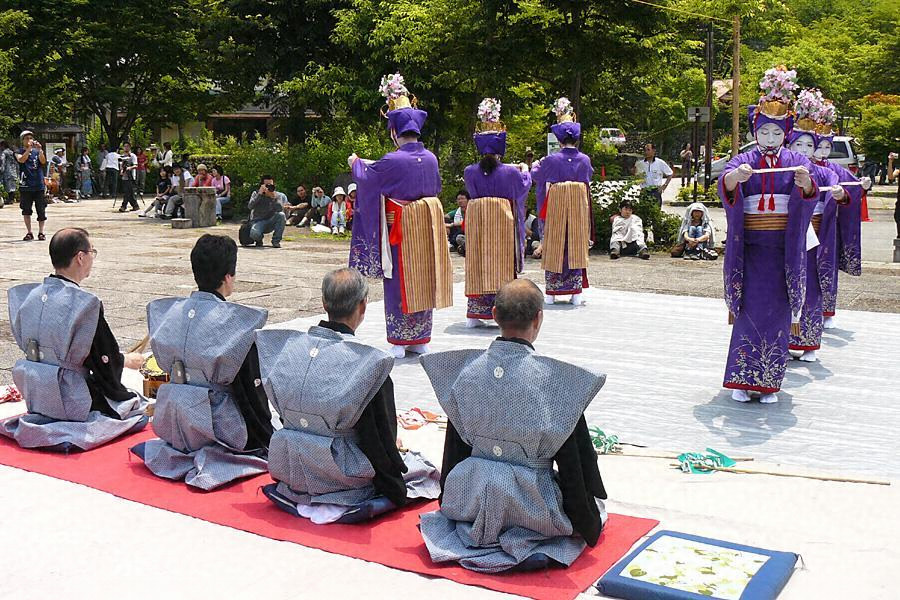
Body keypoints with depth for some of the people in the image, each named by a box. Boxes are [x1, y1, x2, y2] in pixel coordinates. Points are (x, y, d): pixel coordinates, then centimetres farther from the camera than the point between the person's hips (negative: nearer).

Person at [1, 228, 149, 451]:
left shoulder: (26, 295, -2)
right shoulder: (85, 303, -22)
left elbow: (25, 343, 10)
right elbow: (106, 361, -15)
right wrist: (128, 360, 9)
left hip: (33, 395, 8)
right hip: (70, 398, -8)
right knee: (138, 406, 15)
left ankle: (41, 418, 10)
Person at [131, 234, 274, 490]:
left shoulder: (169, 312, 0)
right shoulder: (236, 322, -18)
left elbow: (167, 365, 11)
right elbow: (251, 388, -12)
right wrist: (269, 440, 1)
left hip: (173, 424, 7)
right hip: (216, 422, -7)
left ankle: (179, 453, 10)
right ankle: (213, 462, -8)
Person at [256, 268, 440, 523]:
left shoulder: (288, 347, -6)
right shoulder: (367, 363, -22)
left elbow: (284, 415, 7)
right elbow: (379, 439, -15)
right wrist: (397, 492, 0)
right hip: (342, 478, -7)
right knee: (419, 465, 17)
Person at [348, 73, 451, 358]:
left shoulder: (393, 160, -17)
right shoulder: (431, 158, 0)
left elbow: (366, 178, -1)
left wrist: (356, 163, 20)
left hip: (401, 229, -5)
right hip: (427, 228, 5)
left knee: (400, 281, 4)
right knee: (423, 280, 13)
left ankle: (399, 342, 9)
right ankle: (420, 340, 21)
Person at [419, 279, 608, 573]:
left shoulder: (465, 369, -8)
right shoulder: (554, 379, -20)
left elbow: (454, 445, 4)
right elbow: (572, 463, -12)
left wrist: (449, 503, 19)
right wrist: (588, 526, 2)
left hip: (472, 501, 5)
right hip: (530, 502, -5)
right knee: (592, 508, 25)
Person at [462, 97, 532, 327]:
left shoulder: (470, 172, -7)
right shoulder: (511, 172, -9)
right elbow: (524, 186, 12)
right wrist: (525, 170, 34)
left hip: (477, 222, 2)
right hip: (504, 222, -2)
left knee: (478, 265, 8)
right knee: (503, 265, 5)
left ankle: (474, 313, 9)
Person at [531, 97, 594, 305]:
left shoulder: (552, 160, -9)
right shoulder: (584, 160, -1)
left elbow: (535, 175, 8)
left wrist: (536, 165, 30)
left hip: (556, 209, -2)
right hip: (579, 208, 2)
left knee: (554, 248, 6)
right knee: (576, 247, 7)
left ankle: (551, 293, 9)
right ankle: (576, 292, 8)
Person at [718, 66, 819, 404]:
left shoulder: (796, 162, 7)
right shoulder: (743, 161, 6)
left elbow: (809, 194, -11)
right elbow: (725, 183, -15)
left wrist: (806, 182, -34)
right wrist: (736, 176, -38)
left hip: (783, 247, 1)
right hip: (750, 246, -1)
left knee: (779, 310, 0)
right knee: (750, 308, -4)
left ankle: (769, 381, 8)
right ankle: (743, 380, 2)